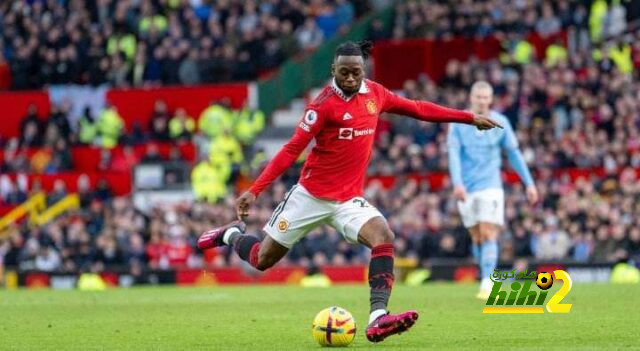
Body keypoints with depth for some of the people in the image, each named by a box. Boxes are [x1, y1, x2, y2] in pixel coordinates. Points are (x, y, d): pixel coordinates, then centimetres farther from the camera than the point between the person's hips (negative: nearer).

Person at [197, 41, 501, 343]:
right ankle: (231, 234, 40)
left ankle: (378, 318, -33)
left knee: (384, 238, -25)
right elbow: (292, 150, -16)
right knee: (263, 260, 7)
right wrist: (254, 191, -21)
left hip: (349, 199, 4)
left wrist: (470, 118, 15)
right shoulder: (325, 104, -16)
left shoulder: (375, 94, 1)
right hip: (310, 194, -4)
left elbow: (418, 108, 14)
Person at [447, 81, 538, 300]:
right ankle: (487, 279, 22)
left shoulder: (500, 123, 2)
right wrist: (457, 183, -24)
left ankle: (487, 284, -22)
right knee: (477, 238, 8)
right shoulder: (458, 123, -1)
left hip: (490, 186, -1)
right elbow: (454, 154, -10)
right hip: (466, 189, 1)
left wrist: (529, 183, 8)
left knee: (489, 235, -14)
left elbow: (514, 153, 9)